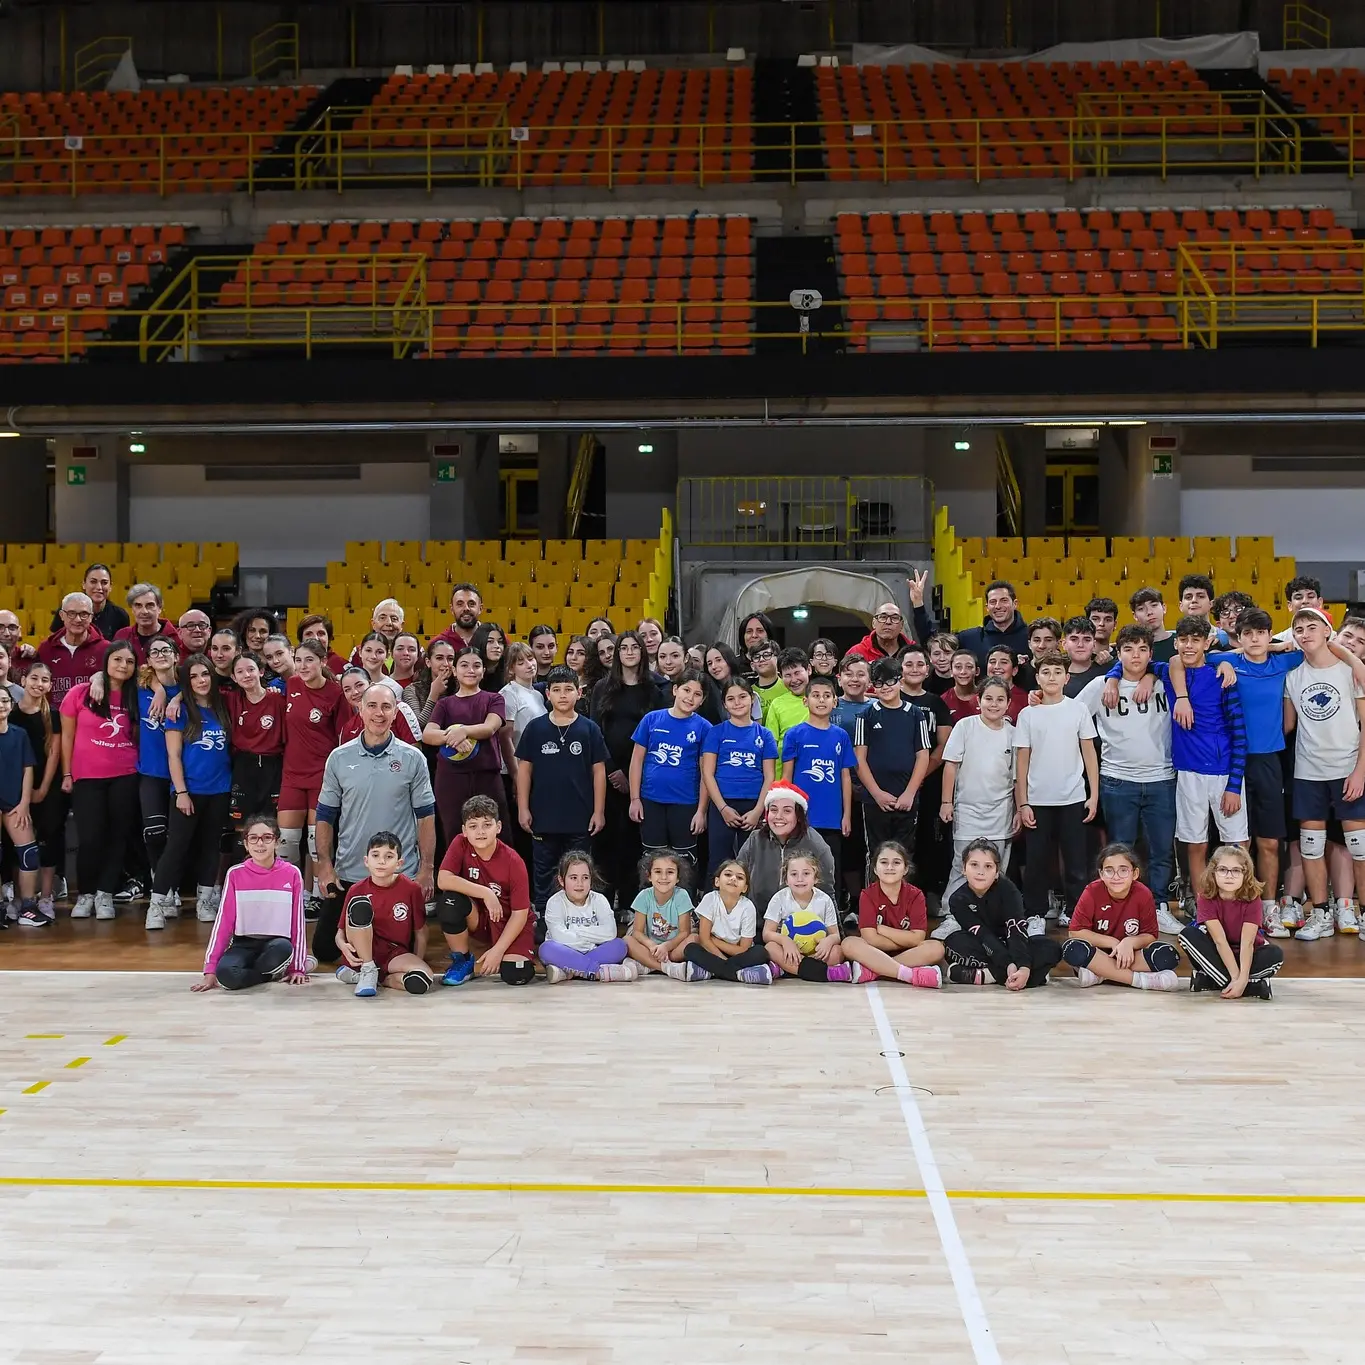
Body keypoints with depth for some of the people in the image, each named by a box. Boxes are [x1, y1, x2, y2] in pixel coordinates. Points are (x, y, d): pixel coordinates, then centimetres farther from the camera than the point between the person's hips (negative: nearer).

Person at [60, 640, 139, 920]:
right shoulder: (79, 693, -3)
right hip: (87, 777, -2)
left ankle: (105, 894, 14)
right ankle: (85, 894, 13)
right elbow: (67, 736, 2)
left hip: (126, 777, 2)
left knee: (118, 836, 4)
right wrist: (66, 774, 1)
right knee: (90, 838, -5)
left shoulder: (136, 697, 4)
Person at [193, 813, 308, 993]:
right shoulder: (235, 874, -1)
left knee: (282, 949, -38)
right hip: (244, 944, 1)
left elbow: (298, 922, 3)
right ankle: (276, 972, -6)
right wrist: (210, 970, -4)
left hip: (277, 943, -1)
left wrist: (298, 967, 3)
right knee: (226, 974, -32)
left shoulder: (291, 874, -3)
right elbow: (223, 921, 0)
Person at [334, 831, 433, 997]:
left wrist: (416, 965, -5)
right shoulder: (357, 891, -3)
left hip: (396, 953, 0)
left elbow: (420, 933, 3)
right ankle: (368, 970, -14)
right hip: (362, 955, 0)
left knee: (422, 981, -33)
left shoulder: (411, 889, -4)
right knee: (359, 905, -27)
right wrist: (343, 945, -21)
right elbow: (340, 931, 1)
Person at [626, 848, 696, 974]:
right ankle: (668, 968, -35)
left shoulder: (681, 896, -10)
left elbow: (684, 932, -11)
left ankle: (647, 966, -28)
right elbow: (637, 931, -8)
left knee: (694, 938, -29)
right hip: (650, 947, 1)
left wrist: (665, 946, -28)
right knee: (627, 940, -25)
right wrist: (652, 945, -29)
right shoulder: (644, 896, -6)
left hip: (674, 947, -1)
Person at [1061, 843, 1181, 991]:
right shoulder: (1092, 892, -14)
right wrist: (1113, 942, -19)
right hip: (1099, 954, -1)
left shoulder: (1143, 895, -12)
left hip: (1129, 955, 1)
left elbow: (1150, 936, -6)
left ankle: (1100, 975, -23)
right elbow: (1075, 932, -15)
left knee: (1169, 956, -24)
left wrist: (1130, 942, -27)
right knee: (1072, 949, -33)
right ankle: (1141, 979, -29)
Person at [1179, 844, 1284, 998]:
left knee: (1276, 954, -29)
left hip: (1245, 955, 0)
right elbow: (1220, 941, -25)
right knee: (1188, 934, -26)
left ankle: (1207, 979, -24)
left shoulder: (1252, 899, -20)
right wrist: (1235, 978, -32)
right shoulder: (1206, 898, -20)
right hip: (1219, 955, 0)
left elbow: (1247, 943, -26)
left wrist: (1242, 979, -37)